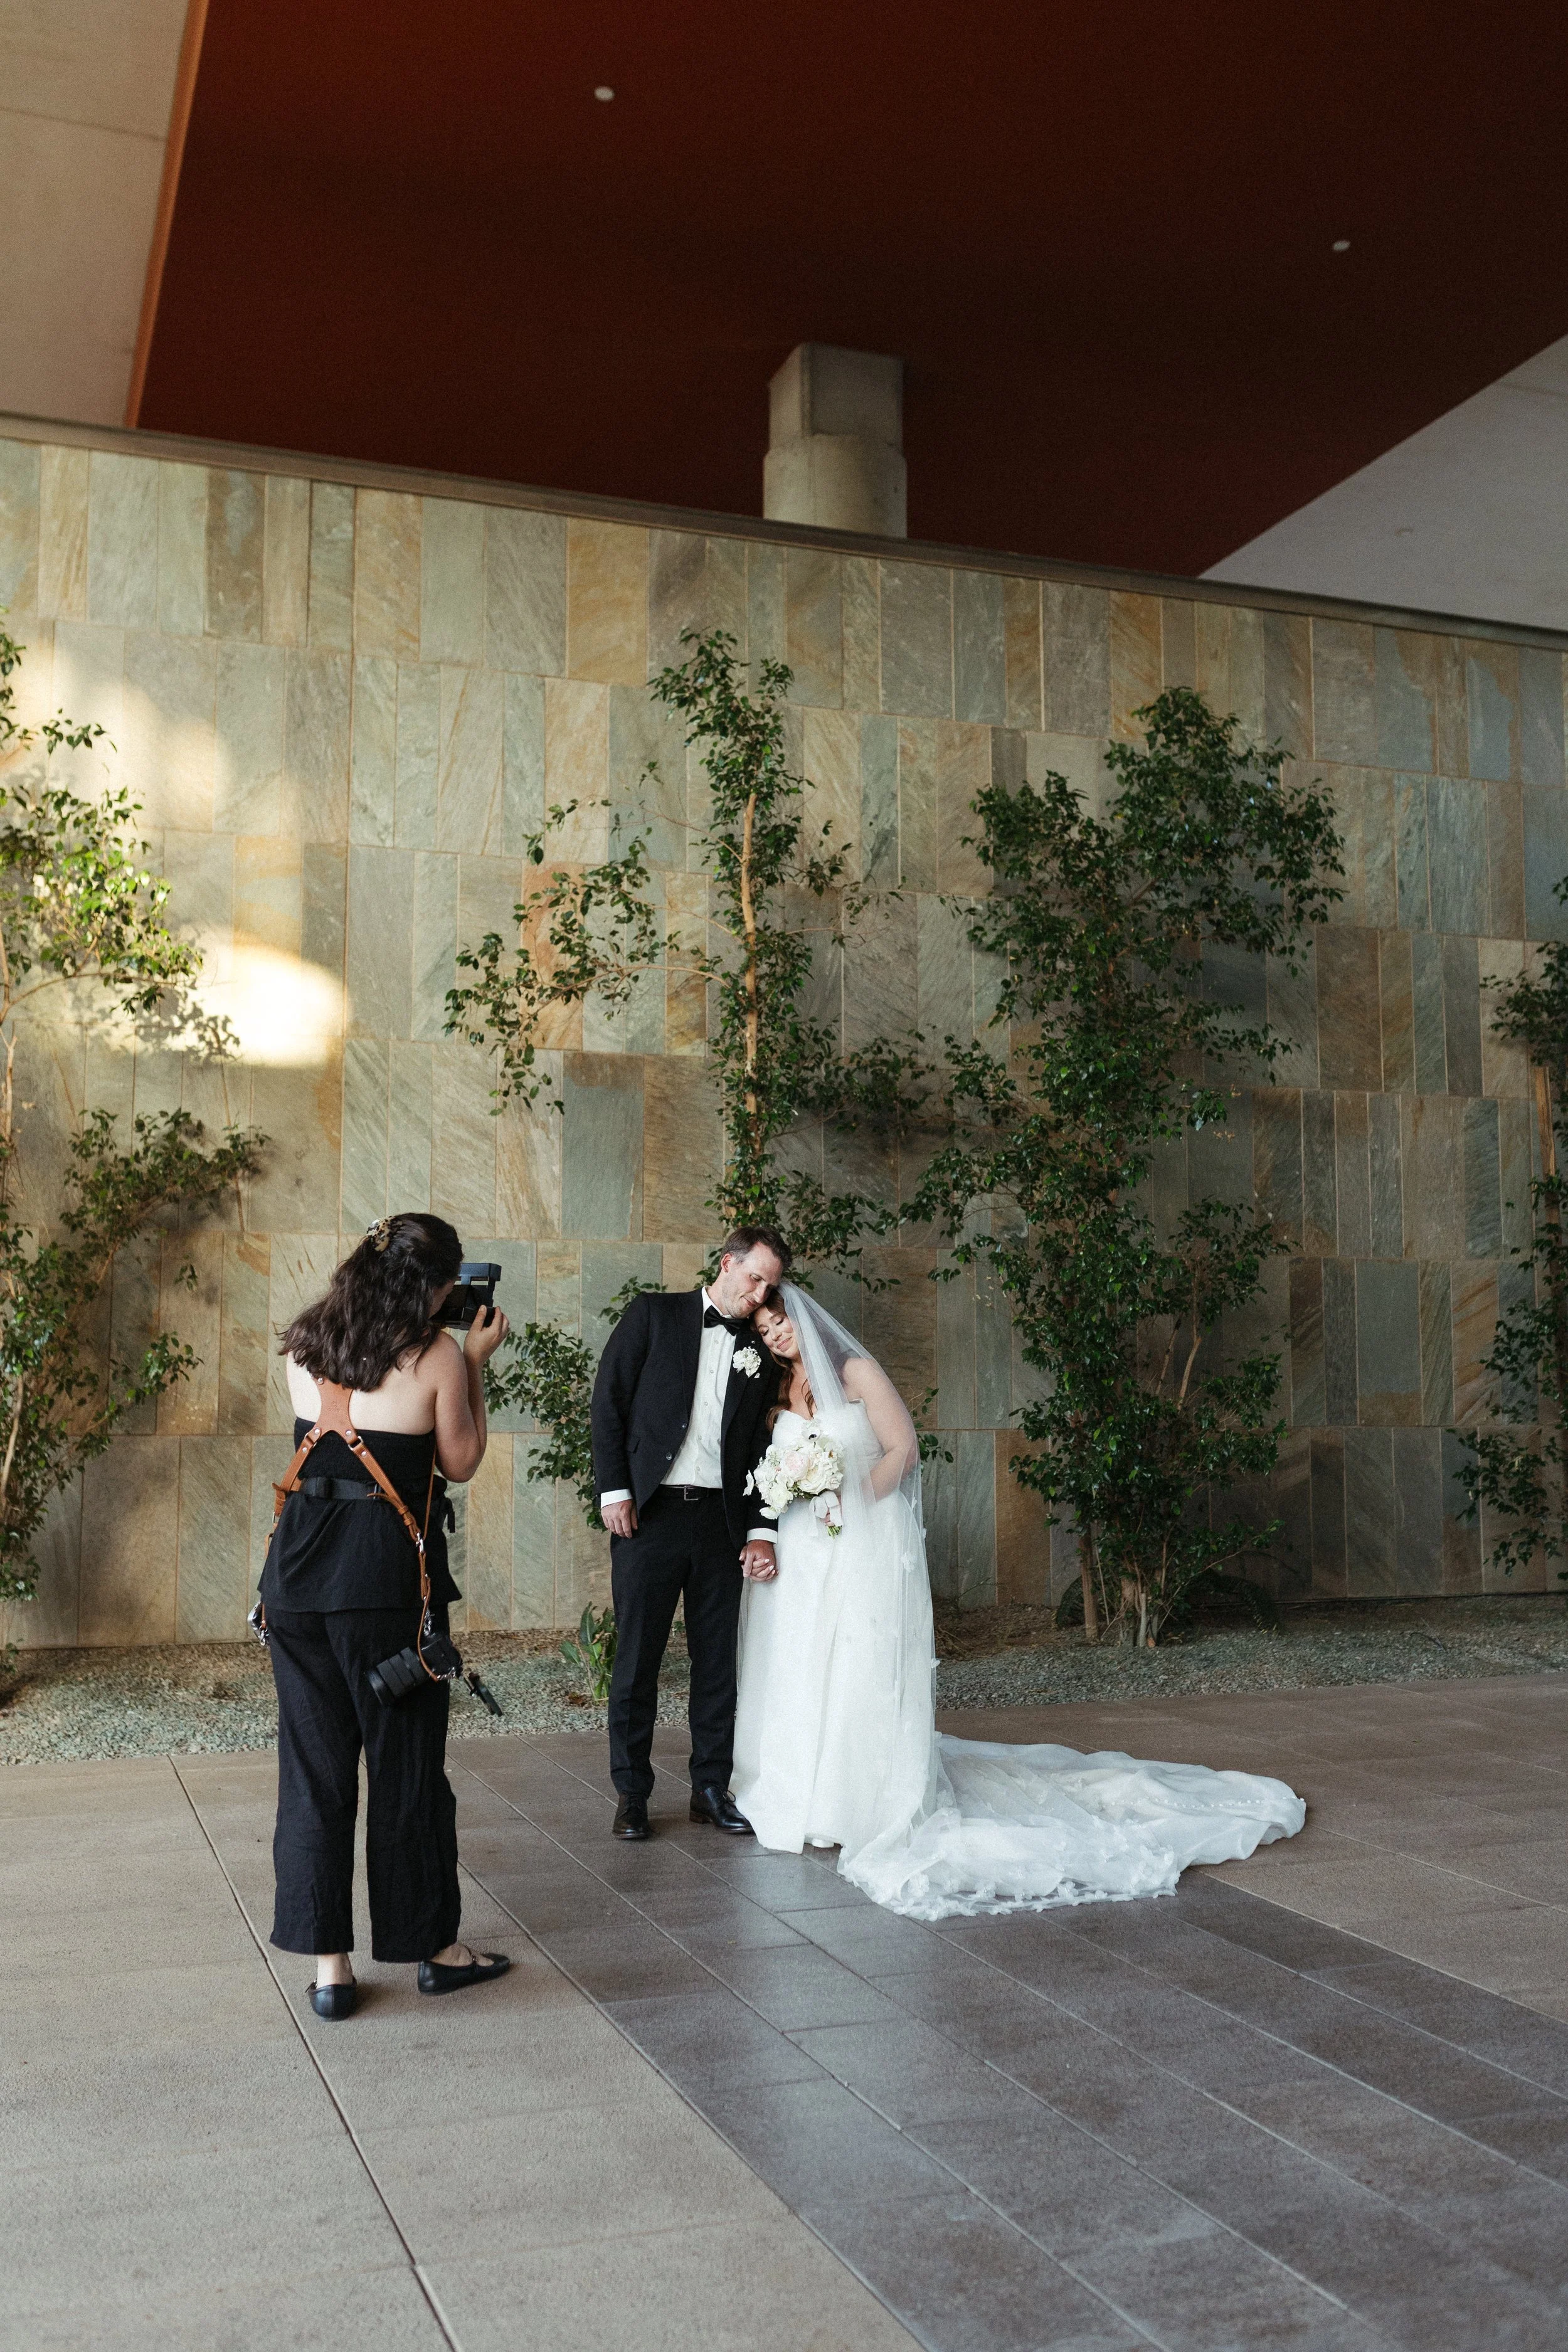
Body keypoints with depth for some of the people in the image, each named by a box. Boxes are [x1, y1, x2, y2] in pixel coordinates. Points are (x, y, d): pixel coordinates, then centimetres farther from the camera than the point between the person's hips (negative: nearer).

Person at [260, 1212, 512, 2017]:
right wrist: (475, 1365, 6)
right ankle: (435, 1948, 24)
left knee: (312, 1768, 11)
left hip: (299, 1573, 4)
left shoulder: (306, 1346, 5)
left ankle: (328, 1965, 16)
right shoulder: (437, 1356, -9)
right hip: (387, 1579, -4)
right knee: (407, 1766, 10)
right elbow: (459, 1463, 1)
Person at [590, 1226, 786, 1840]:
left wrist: (761, 1530, 2)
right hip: (648, 1513, -3)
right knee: (636, 1658, 2)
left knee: (718, 1660, 8)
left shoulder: (760, 1351, 12)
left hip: (720, 1520, 3)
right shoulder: (654, 1314, 3)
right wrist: (614, 1490, -8)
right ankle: (632, 1793, 14)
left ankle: (712, 1788, 20)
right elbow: (608, 1401, -1)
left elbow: (761, 1446, 12)